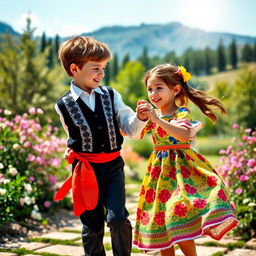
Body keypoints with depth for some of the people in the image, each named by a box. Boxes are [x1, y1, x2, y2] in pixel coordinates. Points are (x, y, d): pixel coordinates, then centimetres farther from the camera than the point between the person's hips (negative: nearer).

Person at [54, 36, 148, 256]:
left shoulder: (111, 96, 0)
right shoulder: (64, 105, -5)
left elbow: (131, 130, -3)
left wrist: (140, 117, -20)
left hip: (113, 165, 1)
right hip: (85, 170, -1)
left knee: (117, 218, -12)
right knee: (92, 225, 8)